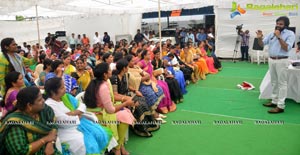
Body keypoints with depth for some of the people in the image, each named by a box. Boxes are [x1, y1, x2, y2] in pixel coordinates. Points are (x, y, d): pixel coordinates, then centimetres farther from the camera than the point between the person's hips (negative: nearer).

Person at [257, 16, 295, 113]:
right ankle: (275, 101, 25)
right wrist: (259, 38, -13)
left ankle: (280, 106, -2)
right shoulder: (272, 33, 10)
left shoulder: (290, 34, -5)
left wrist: (279, 37, -19)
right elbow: (262, 44, 8)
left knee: (282, 83, -4)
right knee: (274, 82, 14)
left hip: (281, 61, -6)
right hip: (271, 60, 6)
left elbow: (286, 48, -15)